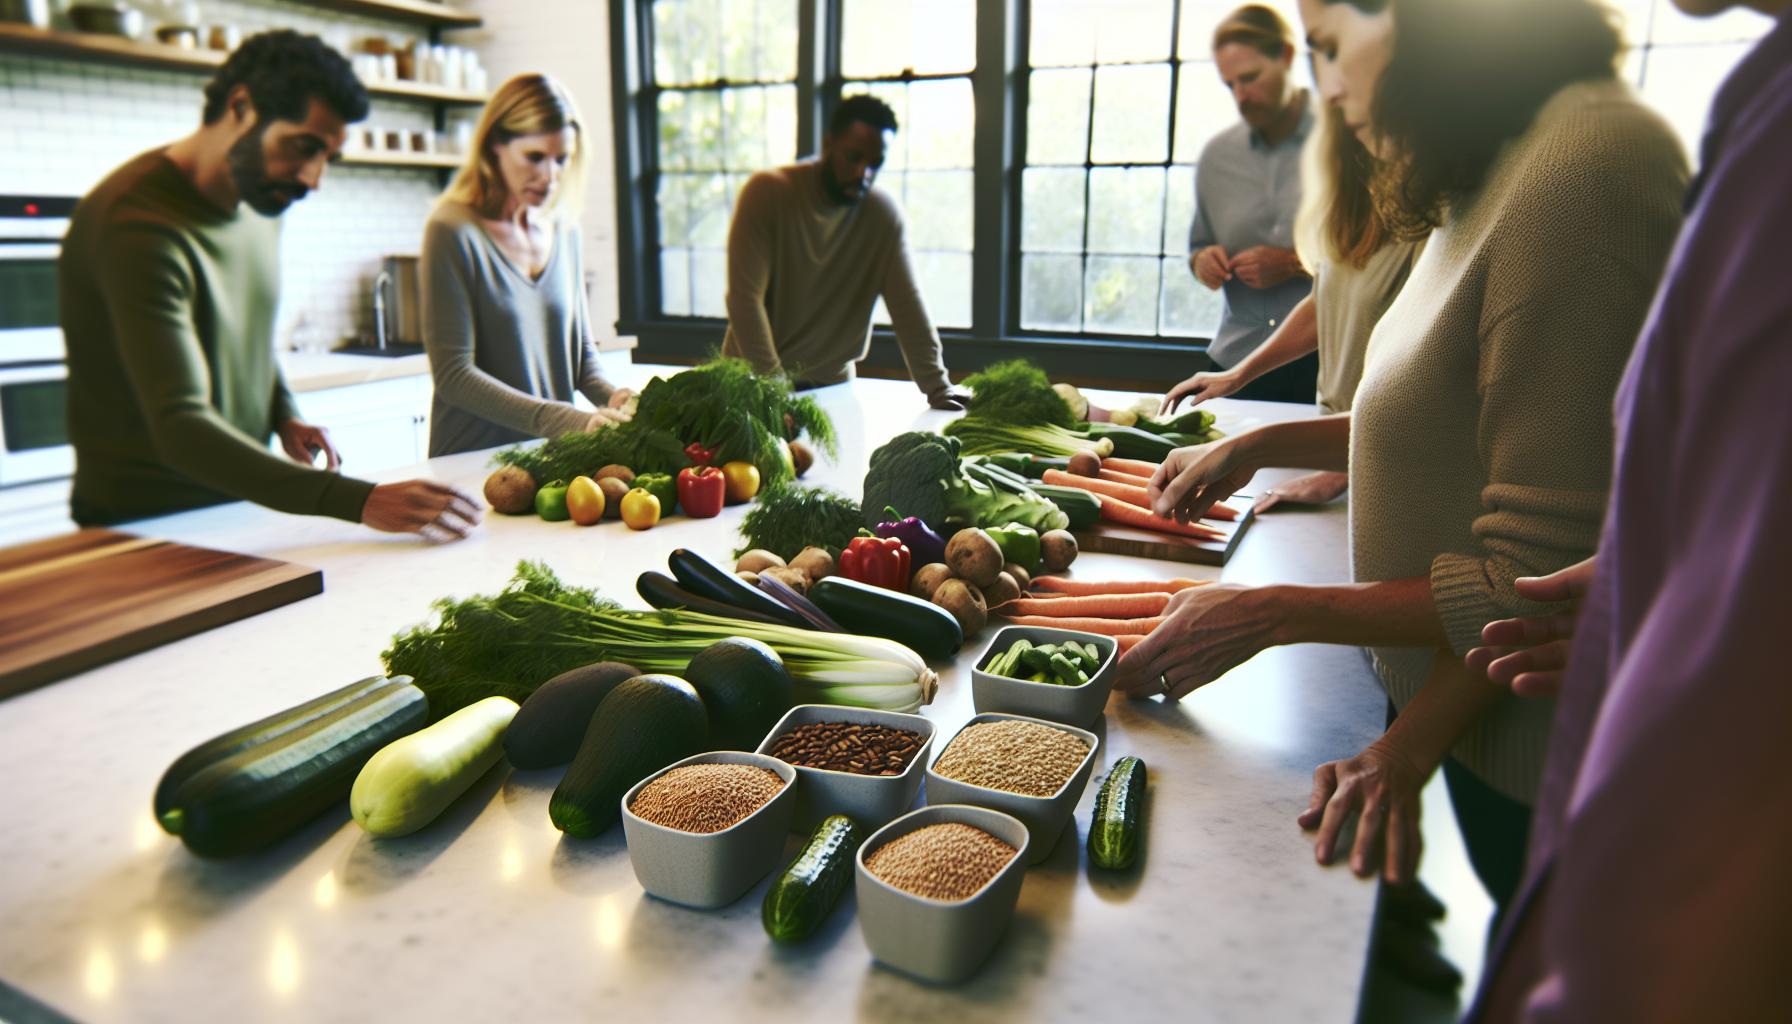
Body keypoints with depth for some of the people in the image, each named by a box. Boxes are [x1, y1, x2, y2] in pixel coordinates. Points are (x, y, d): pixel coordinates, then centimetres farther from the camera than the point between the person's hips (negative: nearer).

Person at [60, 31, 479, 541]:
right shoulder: (141, 224, -23)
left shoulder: (261, 195, 3)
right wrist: (358, 501, -42)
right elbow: (181, 427, -32)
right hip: (144, 522, -7)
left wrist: (284, 414, -1)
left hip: (240, 500, 7)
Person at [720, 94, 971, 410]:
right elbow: (745, 298, -17)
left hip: (832, 383, 3)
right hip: (754, 378, -2)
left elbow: (907, 305, -4)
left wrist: (937, 387, -13)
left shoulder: (884, 214, -4)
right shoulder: (767, 192, -12)